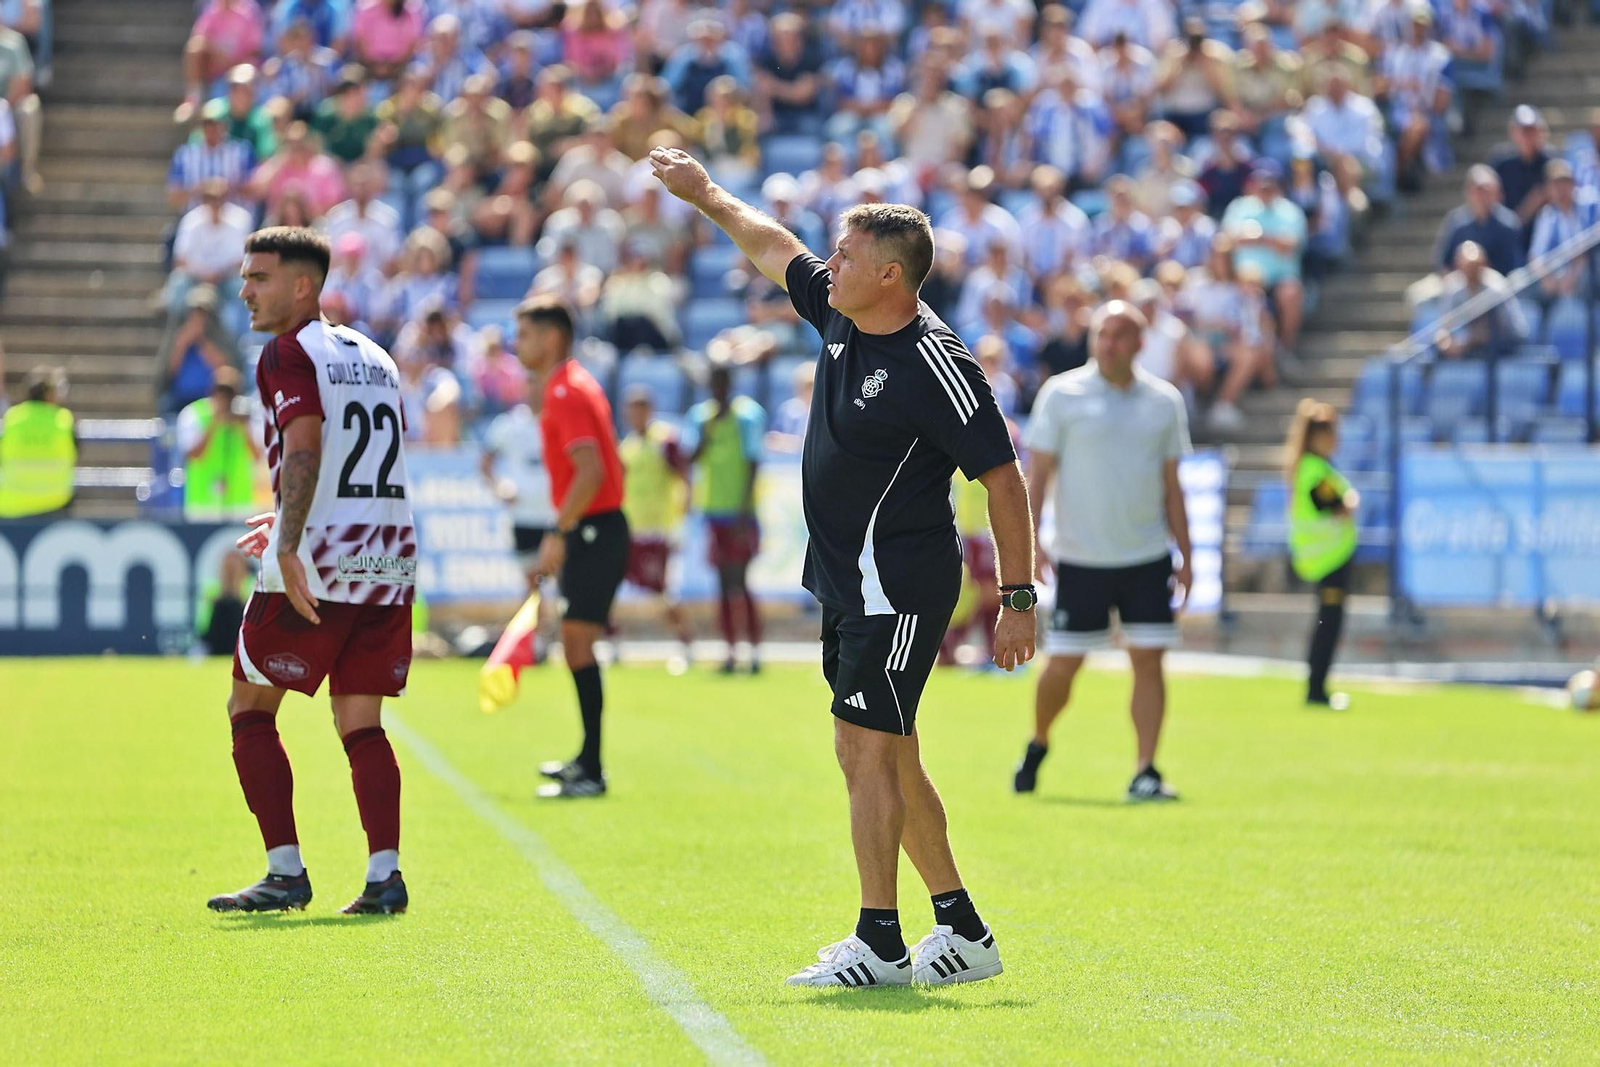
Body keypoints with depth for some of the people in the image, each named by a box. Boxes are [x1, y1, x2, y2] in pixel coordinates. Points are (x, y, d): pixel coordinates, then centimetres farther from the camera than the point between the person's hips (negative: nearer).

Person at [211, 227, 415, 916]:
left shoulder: (288, 354, -6)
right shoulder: (374, 357, 19)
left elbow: (305, 449, -21)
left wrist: (289, 545, -29)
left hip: (315, 568, -7)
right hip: (388, 559, 7)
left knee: (250, 709, 6)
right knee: (361, 723, 10)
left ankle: (286, 872, -1)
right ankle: (384, 873, -3)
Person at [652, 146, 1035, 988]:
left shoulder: (934, 363, -18)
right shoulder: (840, 317, 6)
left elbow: (1001, 476, -16)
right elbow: (777, 250, 26)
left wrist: (1019, 598, -17)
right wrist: (707, 197, 32)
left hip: (898, 586, -9)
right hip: (847, 585, 9)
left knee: (869, 750, -9)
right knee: (881, 757, 12)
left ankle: (879, 945, -5)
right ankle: (962, 932, 18)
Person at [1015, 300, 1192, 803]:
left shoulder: (1164, 401, 7)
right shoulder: (1061, 395, -2)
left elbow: (1171, 486, 13)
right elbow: (1037, 474, -1)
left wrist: (1185, 554, 11)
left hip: (1148, 557, 2)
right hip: (1081, 559, -2)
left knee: (1149, 661, -5)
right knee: (1062, 665, 0)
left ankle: (1145, 772, -3)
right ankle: (1037, 746, 25)